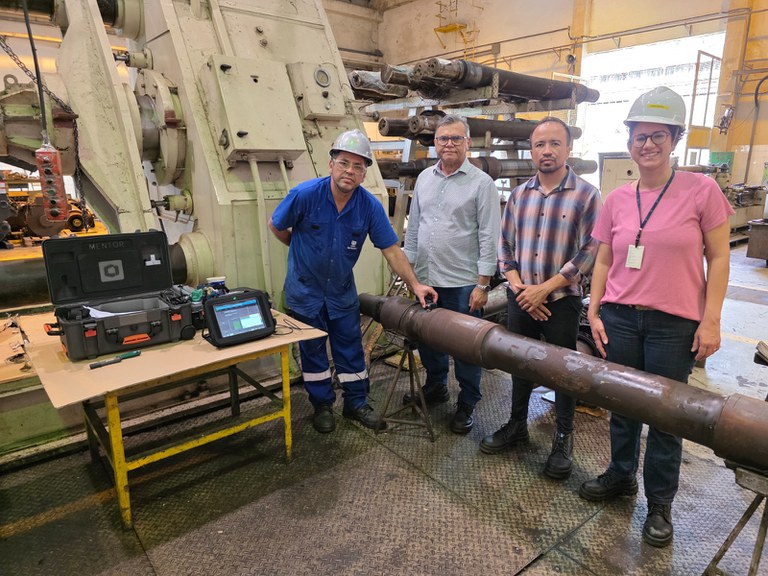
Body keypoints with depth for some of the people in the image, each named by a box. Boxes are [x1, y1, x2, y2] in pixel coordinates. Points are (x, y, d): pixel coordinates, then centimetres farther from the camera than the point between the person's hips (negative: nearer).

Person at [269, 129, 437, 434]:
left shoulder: (370, 206, -14)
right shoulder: (305, 195, -21)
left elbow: (391, 249, -11)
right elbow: (276, 226, -5)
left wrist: (415, 284, -18)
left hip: (342, 290, 2)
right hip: (305, 288, -2)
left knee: (350, 347, 10)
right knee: (312, 349, 10)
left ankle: (356, 402, 27)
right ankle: (322, 405, 27)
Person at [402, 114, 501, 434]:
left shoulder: (481, 183, -6)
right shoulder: (424, 178, 10)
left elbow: (489, 237, -9)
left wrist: (483, 284, -13)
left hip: (462, 282, -5)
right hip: (425, 278, 5)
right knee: (427, 337, 18)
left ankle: (466, 404, 24)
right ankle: (436, 387, 40)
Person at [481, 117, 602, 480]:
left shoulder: (586, 195, -7)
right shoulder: (519, 195, 5)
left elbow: (590, 251, -12)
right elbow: (505, 245, 7)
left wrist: (545, 289, -16)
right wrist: (519, 288, -6)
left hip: (562, 299, -4)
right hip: (520, 297, 4)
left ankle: (563, 439, 27)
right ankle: (517, 425, 35)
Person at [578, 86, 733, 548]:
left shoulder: (702, 190, -5)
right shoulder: (617, 199, 5)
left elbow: (718, 257, -3)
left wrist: (711, 321, -7)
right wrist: (594, 311, 3)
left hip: (675, 325, -3)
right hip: (620, 318, 3)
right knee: (622, 405, 14)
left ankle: (660, 503, 28)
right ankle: (621, 476, 37)